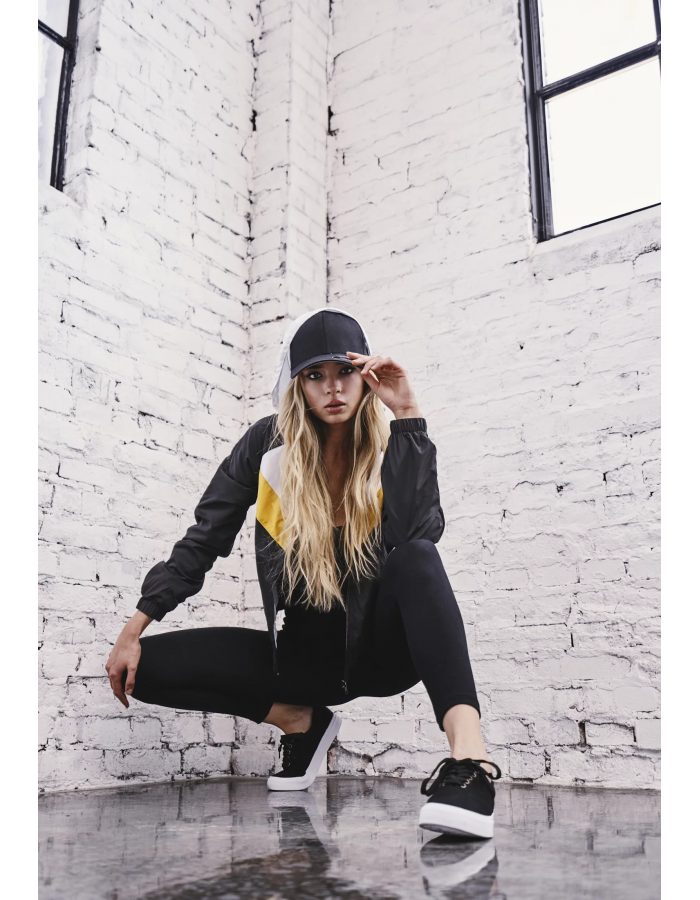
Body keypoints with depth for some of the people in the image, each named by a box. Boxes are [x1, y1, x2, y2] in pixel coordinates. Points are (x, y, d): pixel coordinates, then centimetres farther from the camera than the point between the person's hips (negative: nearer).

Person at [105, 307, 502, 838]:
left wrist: (407, 414, -26)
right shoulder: (268, 445, -3)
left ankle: (469, 754, -47)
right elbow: (203, 541, 1)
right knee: (146, 667, -12)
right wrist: (135, 629, -5)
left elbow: (423, 532, -27)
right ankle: (302, 721, 6)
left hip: (379, 646, -3)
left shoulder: (394, 449, -7)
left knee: (416, 558, -34)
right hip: (303, 652, 3)